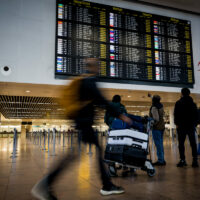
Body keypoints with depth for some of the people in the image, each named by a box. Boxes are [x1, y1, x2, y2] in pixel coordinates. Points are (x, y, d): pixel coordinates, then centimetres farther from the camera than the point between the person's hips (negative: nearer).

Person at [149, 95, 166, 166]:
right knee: (160, 144, 14)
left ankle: (160, 160, 1)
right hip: (162, 126, 8)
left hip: (156, 127, -8)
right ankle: (162, 160, 21)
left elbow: (156, 119, -22)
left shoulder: (154, 108, -15)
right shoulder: (161, 106, 8)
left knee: (158, 144, -4)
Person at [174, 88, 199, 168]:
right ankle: (195, 160, 1)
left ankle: (182, 160, -3)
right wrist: (195, 124, 16)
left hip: (181, 126, -3)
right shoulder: (193, 103, 11)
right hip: (191, 126, 4)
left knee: (181, 143, 0)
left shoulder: (178, 103, -2)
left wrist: (177, 124, -2)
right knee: (193, 143, 5)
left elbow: (176, 114, -7)